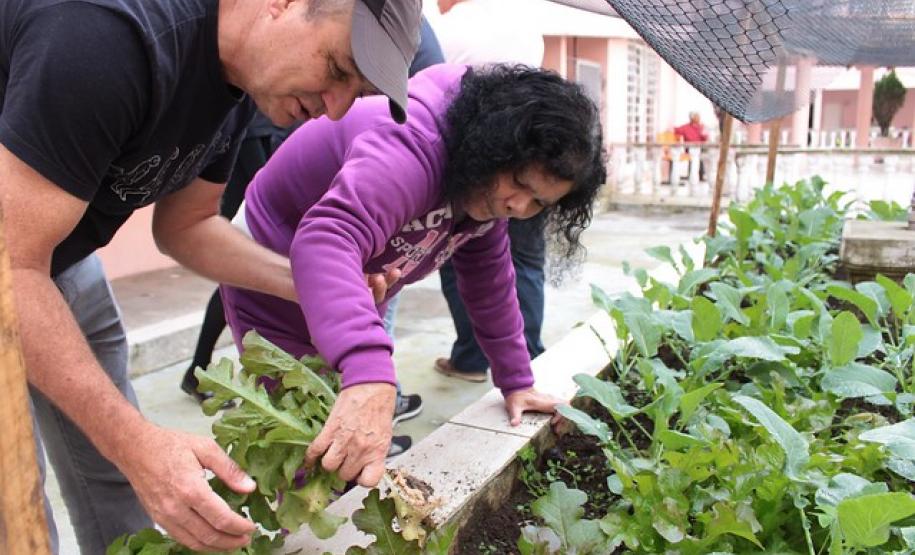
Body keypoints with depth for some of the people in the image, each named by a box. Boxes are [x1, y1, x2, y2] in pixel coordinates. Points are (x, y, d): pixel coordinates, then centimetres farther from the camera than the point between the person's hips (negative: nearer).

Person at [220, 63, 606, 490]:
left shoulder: (485, 184, -7)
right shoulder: (412, 148, -37)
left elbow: (490, 279, 2)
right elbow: (327, 240, -54)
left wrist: (516, 383, 3)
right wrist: (368, 376, -67)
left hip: (355, 303, 8)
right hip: (275, 295, -8)